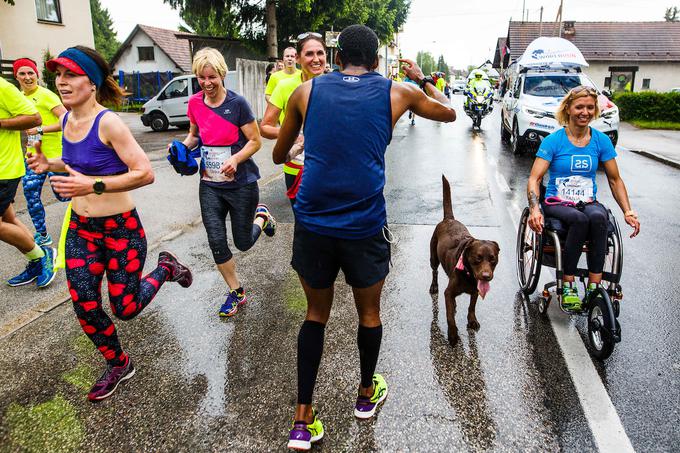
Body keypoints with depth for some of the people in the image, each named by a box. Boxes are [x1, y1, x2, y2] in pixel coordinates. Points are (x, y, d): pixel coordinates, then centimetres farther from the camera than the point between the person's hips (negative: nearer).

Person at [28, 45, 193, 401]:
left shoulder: (108, 122, -18)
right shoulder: (67, 120, 4)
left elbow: (145, 173, -23)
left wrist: (93, 185, -29)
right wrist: (51, 165, 4)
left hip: (121, 228, -6)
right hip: (80, 229, 7)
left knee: (125, 309, 4)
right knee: (85, 308, 7)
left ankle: (165, 268, 33)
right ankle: (118, 364, 32)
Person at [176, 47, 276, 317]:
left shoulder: (237, 103, -14)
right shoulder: (194, 103, 0)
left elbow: (255, 141, -10)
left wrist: (235, 160, -26)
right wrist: (182, 146, -5)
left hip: (241, 184, -4)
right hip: (210, 186, 4)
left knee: (243, 243, 8)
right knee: (216, 242, 2)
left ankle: (262, 215, 42)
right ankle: (236, 292, 22)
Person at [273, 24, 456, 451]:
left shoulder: (307, 91, 6)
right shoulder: (397, 92, 4)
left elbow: (279, 154, 16)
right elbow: (449, 112, 23)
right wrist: (422, 78, 37)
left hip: (312, 224, 2)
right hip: (364, 227, -1)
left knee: (316, 314, 19)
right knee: (369, 313, 21)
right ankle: (367, 394, 44)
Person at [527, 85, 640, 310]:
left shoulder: (601, 140, 6)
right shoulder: (553, 141, -4)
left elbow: (615, 180, 11)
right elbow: (534, 178, -11)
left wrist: (627, 211, -1)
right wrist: (535, 209, -28)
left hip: (589, 203, 3)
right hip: (557, 203, -2)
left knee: (598, 216, -33)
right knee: (580, 219, -35)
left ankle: (594, 285, -27)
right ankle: (568, 285, -24)